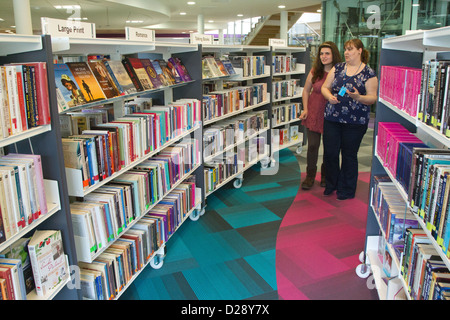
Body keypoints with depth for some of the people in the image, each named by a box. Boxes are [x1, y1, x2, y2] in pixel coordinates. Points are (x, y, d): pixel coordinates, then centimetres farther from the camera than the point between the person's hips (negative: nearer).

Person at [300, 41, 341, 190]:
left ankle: (326, 175, 30)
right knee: (312, 146, 2)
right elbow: (306, 90, 9)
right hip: (314, 114, 1)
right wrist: (305, 109, 1)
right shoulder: (315, 71, -1)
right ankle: (310, 176, 18)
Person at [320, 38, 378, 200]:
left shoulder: (369, 73, -2)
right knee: (330, 153, 6)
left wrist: (358, 97, -23)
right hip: (332, 118, 3)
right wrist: (329, 96, -11)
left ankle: (347, 190, 24)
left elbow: (373, 97, -4)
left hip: (355, 122, -3)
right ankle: (331, 184, 30)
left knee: (349, 155, 7)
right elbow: (325, 87, 10)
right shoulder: (337, 68, 9)